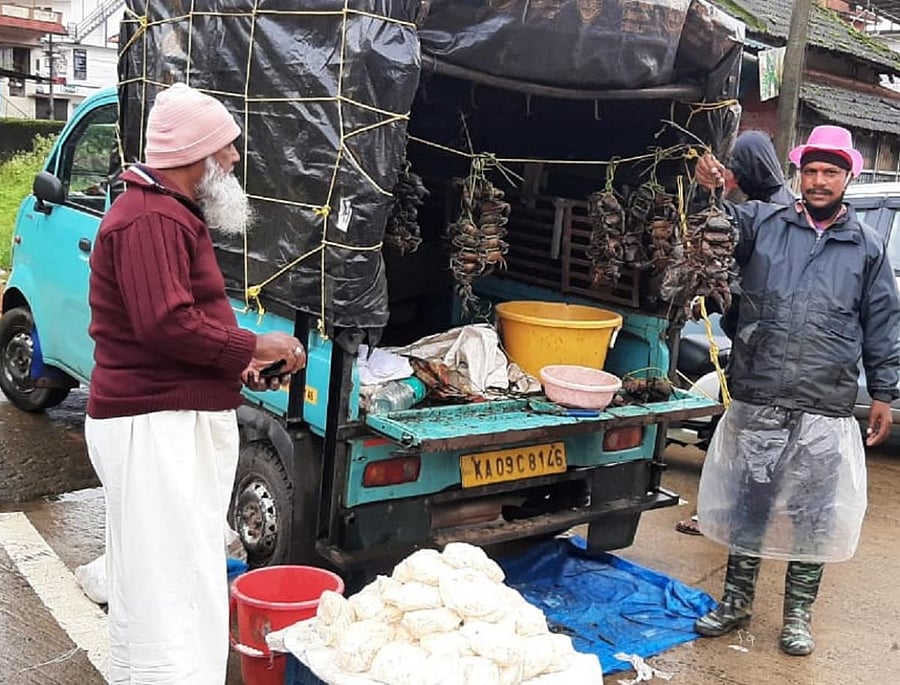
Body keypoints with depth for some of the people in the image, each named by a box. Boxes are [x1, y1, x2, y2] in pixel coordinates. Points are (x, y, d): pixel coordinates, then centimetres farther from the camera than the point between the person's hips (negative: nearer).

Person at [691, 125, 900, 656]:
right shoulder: (762, 223, 4)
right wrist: (708, 190, -30)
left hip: (827, 413, 0)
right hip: (757, 403, 0)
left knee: (813, 517, 9)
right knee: (747, 503, 12)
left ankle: (799, 614, 27)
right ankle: (737, 601, 29)